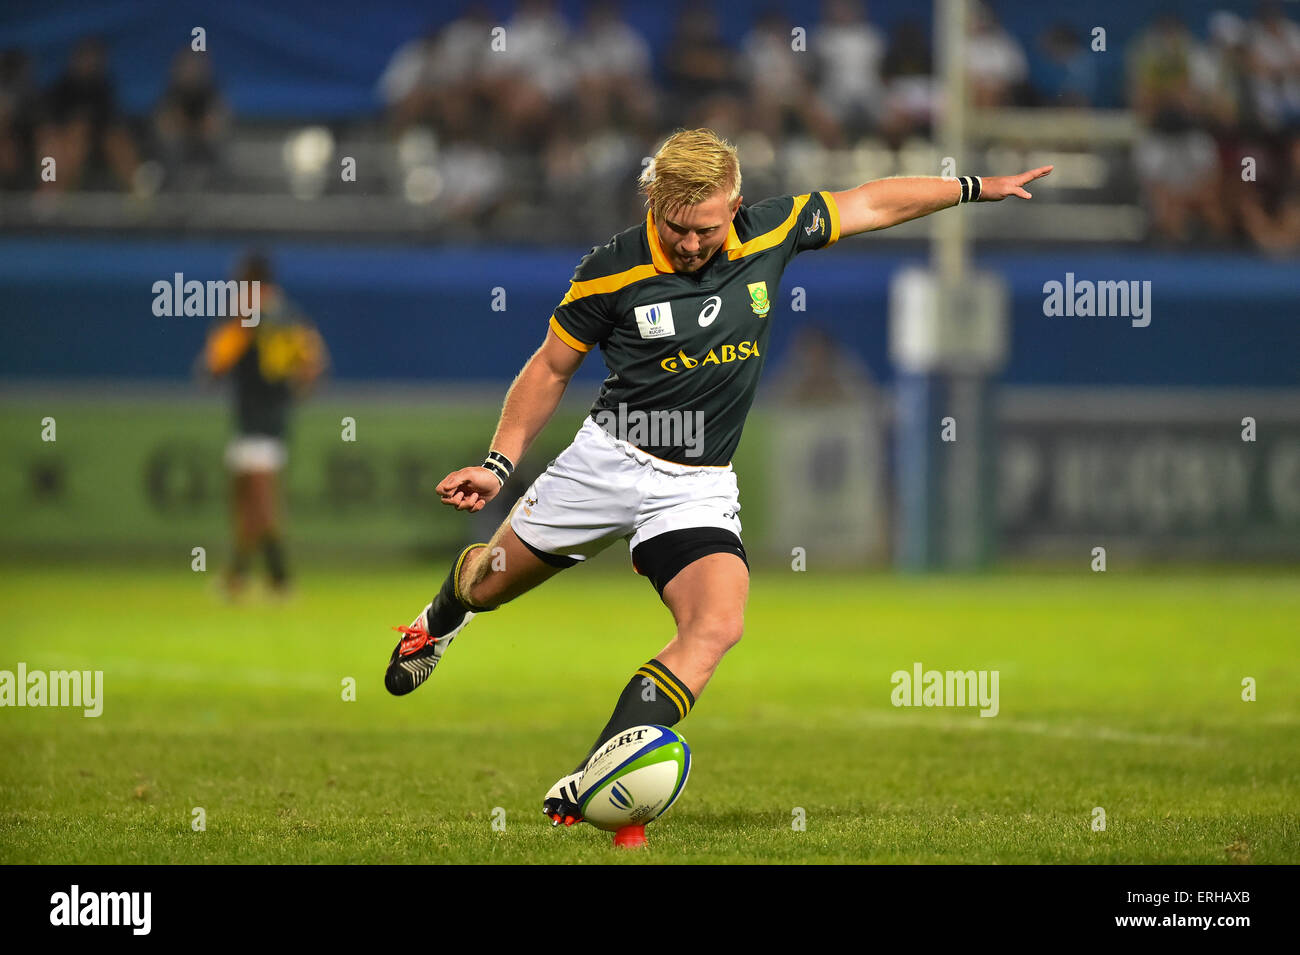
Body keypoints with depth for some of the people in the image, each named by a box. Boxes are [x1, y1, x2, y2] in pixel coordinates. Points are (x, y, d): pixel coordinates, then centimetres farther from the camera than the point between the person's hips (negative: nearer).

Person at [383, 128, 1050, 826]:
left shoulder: (770, 234, -6)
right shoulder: (613, 270, -13)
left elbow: (872, 204, 10)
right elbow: (550, 370, 0)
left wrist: (975, 188, 14)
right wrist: (499, 463, -6)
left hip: (699, 486, 1)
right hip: (608, 461, -1)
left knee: (716, 626, -24)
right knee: (490, 584, 15)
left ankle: (584, 791, -27)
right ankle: (444, 613, 56)